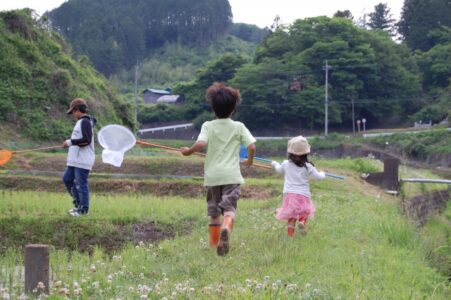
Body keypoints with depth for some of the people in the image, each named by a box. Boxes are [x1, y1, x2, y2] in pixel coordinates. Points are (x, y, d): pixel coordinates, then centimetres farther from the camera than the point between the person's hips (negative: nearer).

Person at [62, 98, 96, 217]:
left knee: (81, 183, -4)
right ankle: (78, 203, 24)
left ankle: (83, 209, 5)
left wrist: (70, 142, -18)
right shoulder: (80, 122, 16)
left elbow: (86, 140, -23)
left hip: (82, 161, -10)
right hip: (75, 160, 10)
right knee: (67, 179, 15)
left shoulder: (85, 122, -14)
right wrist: (70, 143, 12)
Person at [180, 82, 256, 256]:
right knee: (229, 208, -10)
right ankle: (226, 228, -42)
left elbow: (200, 144, -17)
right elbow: (251, 146, -4)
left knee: (214, 211, 14)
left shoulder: (208, 126, 0)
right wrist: (249, 161, 16)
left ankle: (214, 244, 22)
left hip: (212, 175, 1)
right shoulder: (239, 126, 4)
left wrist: (188, 151, 0)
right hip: (232, 175, -1)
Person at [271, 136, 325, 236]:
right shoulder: (308, 166, -3)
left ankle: (290, 232, -10)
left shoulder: (285, 164, 4)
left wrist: (275, 164, 49)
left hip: (289, 194, 2)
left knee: (291, 215, 10)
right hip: (303, 195, -2)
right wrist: (322, 174, 29)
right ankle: (302, 221, -22)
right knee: (304, 212, 10)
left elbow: (279, 169, 27)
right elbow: (318, 176, 5)